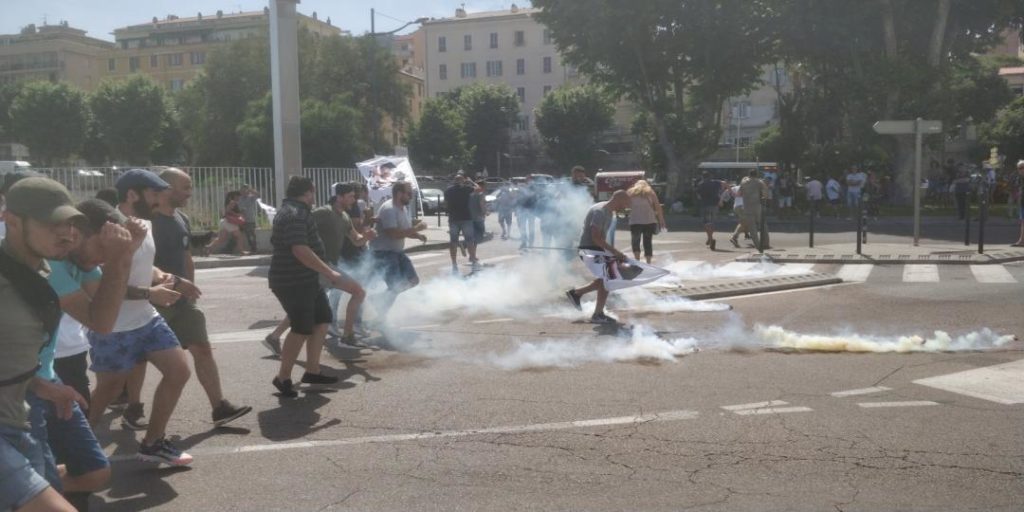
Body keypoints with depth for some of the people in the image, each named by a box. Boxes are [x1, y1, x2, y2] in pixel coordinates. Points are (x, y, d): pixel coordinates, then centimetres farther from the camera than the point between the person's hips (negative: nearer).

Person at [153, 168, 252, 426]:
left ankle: (219, 406, 0)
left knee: (202, 348, -1)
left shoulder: (182, 219, 10)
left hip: (181, 298, 7)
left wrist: (189, 288, 14)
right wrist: (175, 281, -26)